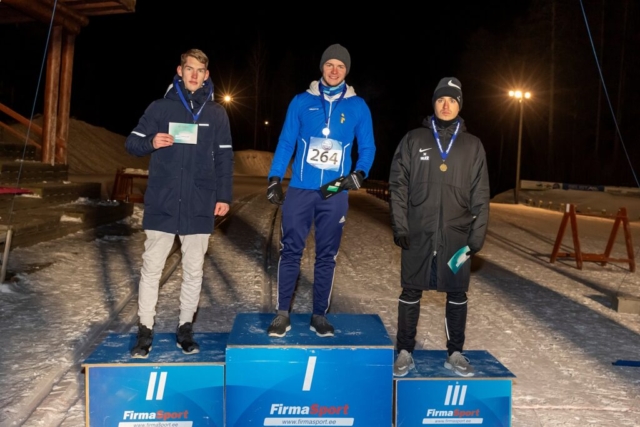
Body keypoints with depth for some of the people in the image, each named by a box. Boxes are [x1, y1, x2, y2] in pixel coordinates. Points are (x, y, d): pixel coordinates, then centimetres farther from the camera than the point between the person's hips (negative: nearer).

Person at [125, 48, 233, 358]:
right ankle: (145, 331, 13)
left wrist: (224, 196, 3)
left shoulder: (217, 113, 9)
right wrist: (152, 142, -14)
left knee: (193, 270, 7)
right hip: (161, 204, -1)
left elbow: (224, 158, 10)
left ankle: (185, 329, 20)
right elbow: (132, 143, 8)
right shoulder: (160, 107, 5)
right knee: (151, 268, 2)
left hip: (199, 206, 1)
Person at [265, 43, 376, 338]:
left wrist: (357, 176, -9)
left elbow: (367, 147, 8)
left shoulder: (358, 107, 6)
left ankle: (319, 315, 17)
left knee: (327, 255, 7)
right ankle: (282, 313, 11)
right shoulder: (302, 102, 5)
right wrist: (274, 179, -3)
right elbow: (286, 142, 5)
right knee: (290, 251, 1)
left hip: (335, 194, 1)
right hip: (300, 189, 0)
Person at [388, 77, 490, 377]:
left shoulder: (473, 145, 8)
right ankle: (405, 352, 16)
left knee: (457, 294, 7)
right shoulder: (413, 140, 5)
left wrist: (478, 234, -2)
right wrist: (399, 225, -6)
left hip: (457, 234, 1)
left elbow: (480, 195, 5)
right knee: (411, 292, 5)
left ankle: (455, 353, 20)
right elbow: (398, 186, 2)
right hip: (418, 233, -1)